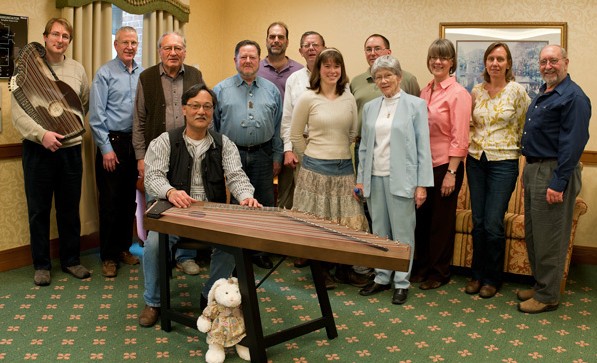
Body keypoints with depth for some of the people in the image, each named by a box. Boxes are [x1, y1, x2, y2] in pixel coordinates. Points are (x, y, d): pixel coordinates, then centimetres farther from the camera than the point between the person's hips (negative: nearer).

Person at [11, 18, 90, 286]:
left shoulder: (77, 69, 7)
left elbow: (87, 103, 19)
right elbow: (18, 113, -9)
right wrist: (41, 134, -21)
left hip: (71, 148, 3)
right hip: (38, 149, -2)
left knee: (70, 209, 11)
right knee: (38, 210, 7)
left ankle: (71, 260, 25)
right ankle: (41, 264, 20)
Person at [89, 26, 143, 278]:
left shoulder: (143, 74, 7)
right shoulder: (105, 74, -4)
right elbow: (96, 115, -7)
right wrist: (106, 148, -11)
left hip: (135, 143, 4)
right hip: (112, 143, -4)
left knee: (129, 199, 11)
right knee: (110, 201, 1)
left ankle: (124, 248, 25)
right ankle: (108, 256, 11)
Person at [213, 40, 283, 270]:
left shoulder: (271, 90, 10)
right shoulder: (221, 90, 5)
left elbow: (278, 127, 11)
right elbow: (212, 126, 5)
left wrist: (277, 156, 6)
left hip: (262, 156, 2)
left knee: (264, 206, 6)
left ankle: (260, 251, 19)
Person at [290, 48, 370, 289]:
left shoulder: (349, 98, 5)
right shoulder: (307, 98, -4)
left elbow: (353, 133, 14)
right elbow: (295, 136, 2)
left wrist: (338, 151, 12)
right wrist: (311, 158, 7)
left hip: (344, 168, 4)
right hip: (316, 169, -3)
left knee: (347, 220, 7)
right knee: (317, 221, 4)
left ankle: (344, 270, 22)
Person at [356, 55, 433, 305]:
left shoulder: (415, 105, -2)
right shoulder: (370, 107, 11)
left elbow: (423, 146, -5)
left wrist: (422, 184, -9)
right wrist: (361, 179, 10)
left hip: (400, 178, -4)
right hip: (375, 177, 4)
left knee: (402, 232, 2)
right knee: (379, 231, 11)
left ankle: (402, 282, 14)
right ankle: (382, 277, 24)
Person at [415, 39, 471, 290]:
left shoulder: (458, 94, -10)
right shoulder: (425, 92, 10)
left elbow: (460, 139, -13)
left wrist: (451, 173, -16)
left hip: (444, 165, -6)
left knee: (441, 220, 6)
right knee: (421, 216, 12)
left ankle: (439, 272, 22)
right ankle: (422, 266, 29)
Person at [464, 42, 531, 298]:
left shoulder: (517, 91, -5)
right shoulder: (476, 91, 6)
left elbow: (526, 126, 2)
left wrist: (518, 147, 4)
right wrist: (470, 140, 6)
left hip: (503, 162, -4)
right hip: (476, 160, 4)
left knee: (493, 224, -3)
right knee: (478, 222, 9)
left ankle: (492, 278, 15)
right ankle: (478, 274, 23)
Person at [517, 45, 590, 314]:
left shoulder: (573, 97, -14)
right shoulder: (542, 95, 15)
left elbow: (573, 143, -20)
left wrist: (558, 183, -23)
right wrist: (528, 171, 16)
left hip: (553, 172, -9)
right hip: (533, 169, 10)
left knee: (548, 238, -1)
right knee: (532, 234, 16)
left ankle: (547, 296, 11)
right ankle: (539, 285, 29)